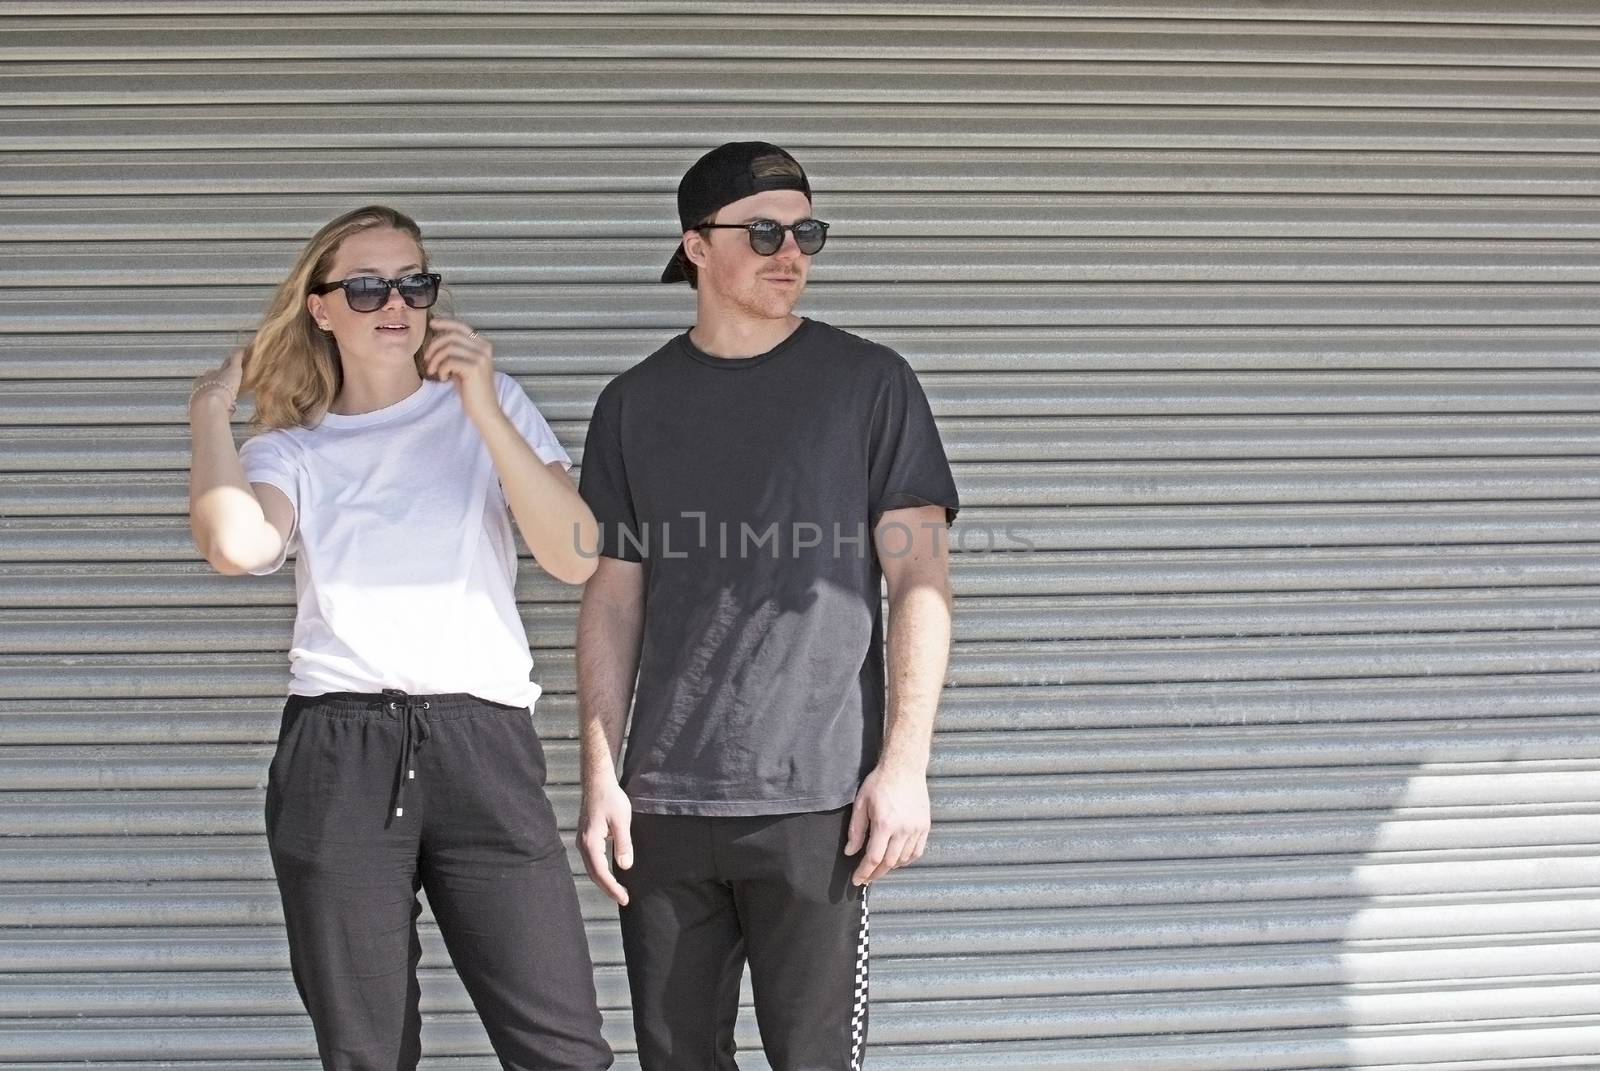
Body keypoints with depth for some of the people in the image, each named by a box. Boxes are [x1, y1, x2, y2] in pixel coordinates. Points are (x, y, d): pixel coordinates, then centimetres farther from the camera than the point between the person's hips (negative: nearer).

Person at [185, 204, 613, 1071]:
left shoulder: (490, 405, 13)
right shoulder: (292, 450, 11)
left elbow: (576, 560, -2)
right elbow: (237, 547, -14)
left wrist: (484, 413, -8)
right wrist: (210, 415, 1)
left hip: (483, 743, 0)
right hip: (338, 754, 0)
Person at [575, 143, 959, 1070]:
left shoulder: (868, 384, 4)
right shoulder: (635, 405, 11)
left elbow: (921, 582, 0)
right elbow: (613, 602, 11)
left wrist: (905, 762, -9)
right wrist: (601, 776, 3)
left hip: (816, 798, -3)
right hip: (665, 802, 3)